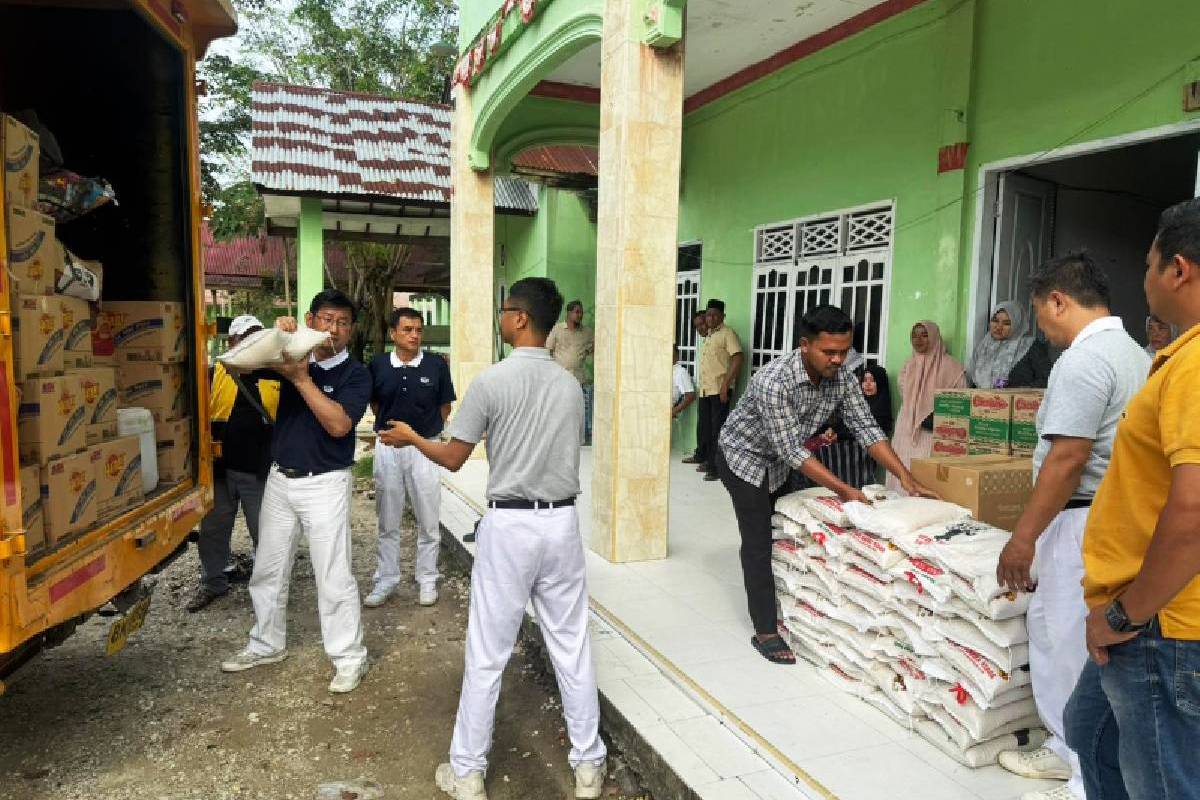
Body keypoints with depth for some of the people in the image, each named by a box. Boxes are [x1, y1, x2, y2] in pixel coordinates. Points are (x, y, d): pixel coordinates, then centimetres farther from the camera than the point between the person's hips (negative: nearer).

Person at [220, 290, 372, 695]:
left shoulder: (355, 374, -8)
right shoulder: (293, 355, 4)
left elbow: (338, 424, -21)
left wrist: (301, 378, -23)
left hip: (325, 483, -5)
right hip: (280, 479, 5)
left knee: (333, 577, -1)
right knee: (267, 570, 17)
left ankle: (350, 658, 13)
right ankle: (267, 644, 36)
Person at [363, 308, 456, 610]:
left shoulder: (436, 364, -8)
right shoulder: (378, 364, -3)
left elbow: (445, 406, 3)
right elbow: (374, 403, 12)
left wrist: (426, 428, 1)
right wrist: (388, 426, 6)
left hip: (425, 447, -1)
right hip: (387, 447, 2)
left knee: (428, 519, 8)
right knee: (388, 520, 13)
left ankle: (426, 579, 24)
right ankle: (386, 579, 26)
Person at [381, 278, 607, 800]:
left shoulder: (491, 382, -11)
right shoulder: (570, 386, 4)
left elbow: (453, 459, -3)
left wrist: (411, 437, 15)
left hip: (509, 525, -4)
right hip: (561, 522, 4)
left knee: (486, 655, 8)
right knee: (572, 648, 13)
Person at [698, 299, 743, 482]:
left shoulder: (727, 333, -7)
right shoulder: (709, 335, 19)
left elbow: (738, 357, -17)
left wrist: (726, 384, -22)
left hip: (719, 390, -8)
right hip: (705, 390, 8)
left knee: (718, 430, -7)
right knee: (707, 429, 14)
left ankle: (717, 467, -4)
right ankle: (709, 462, 24)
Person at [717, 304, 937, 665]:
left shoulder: (842, 377, -16)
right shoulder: (774, 381, -36)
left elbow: (866, 428, -12)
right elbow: (792, 451, -35)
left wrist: (906, 478, -22)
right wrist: (844, 490, -36)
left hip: (778, 463, 7)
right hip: (743, 456, -6)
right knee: (759, 542, -7)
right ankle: (765, 632, -1)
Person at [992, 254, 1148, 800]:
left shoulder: (1084, 358, -18)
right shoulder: (1134, 353, 13)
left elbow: (1068, 460, -23)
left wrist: (1022, 537, -17)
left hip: (1083, 524, -10)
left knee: (1076, 652, 1)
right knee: (1051, 630, 19)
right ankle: (1070, 751, 33)